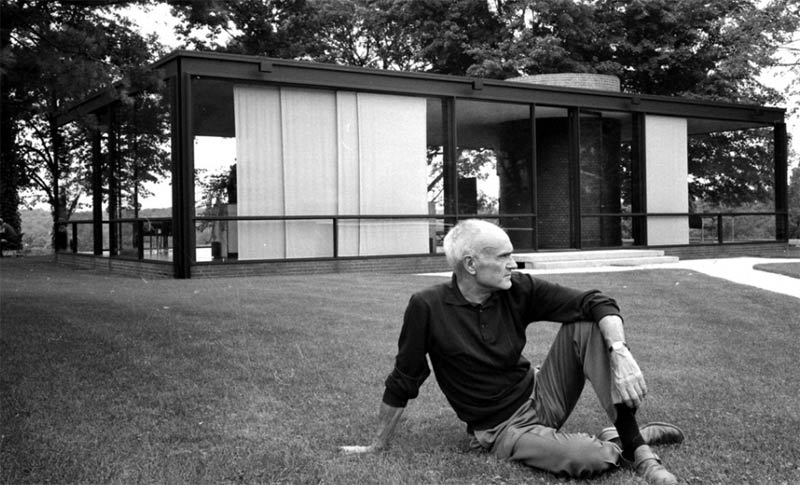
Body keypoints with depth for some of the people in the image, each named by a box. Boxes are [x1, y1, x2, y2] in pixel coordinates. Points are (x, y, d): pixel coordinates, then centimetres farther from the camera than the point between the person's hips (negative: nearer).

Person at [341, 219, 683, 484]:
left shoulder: (519, 290, -8)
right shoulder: (428, 308, -16)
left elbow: (596, 303, -12)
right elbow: (402, 384, -7)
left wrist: (621, 354, -31)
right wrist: (377, 447, 1)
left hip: (540, 397, 5)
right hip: (503, 429, -4)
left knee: (586, 327, -18)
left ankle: (636, 447, -16)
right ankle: (626, 440, 3)